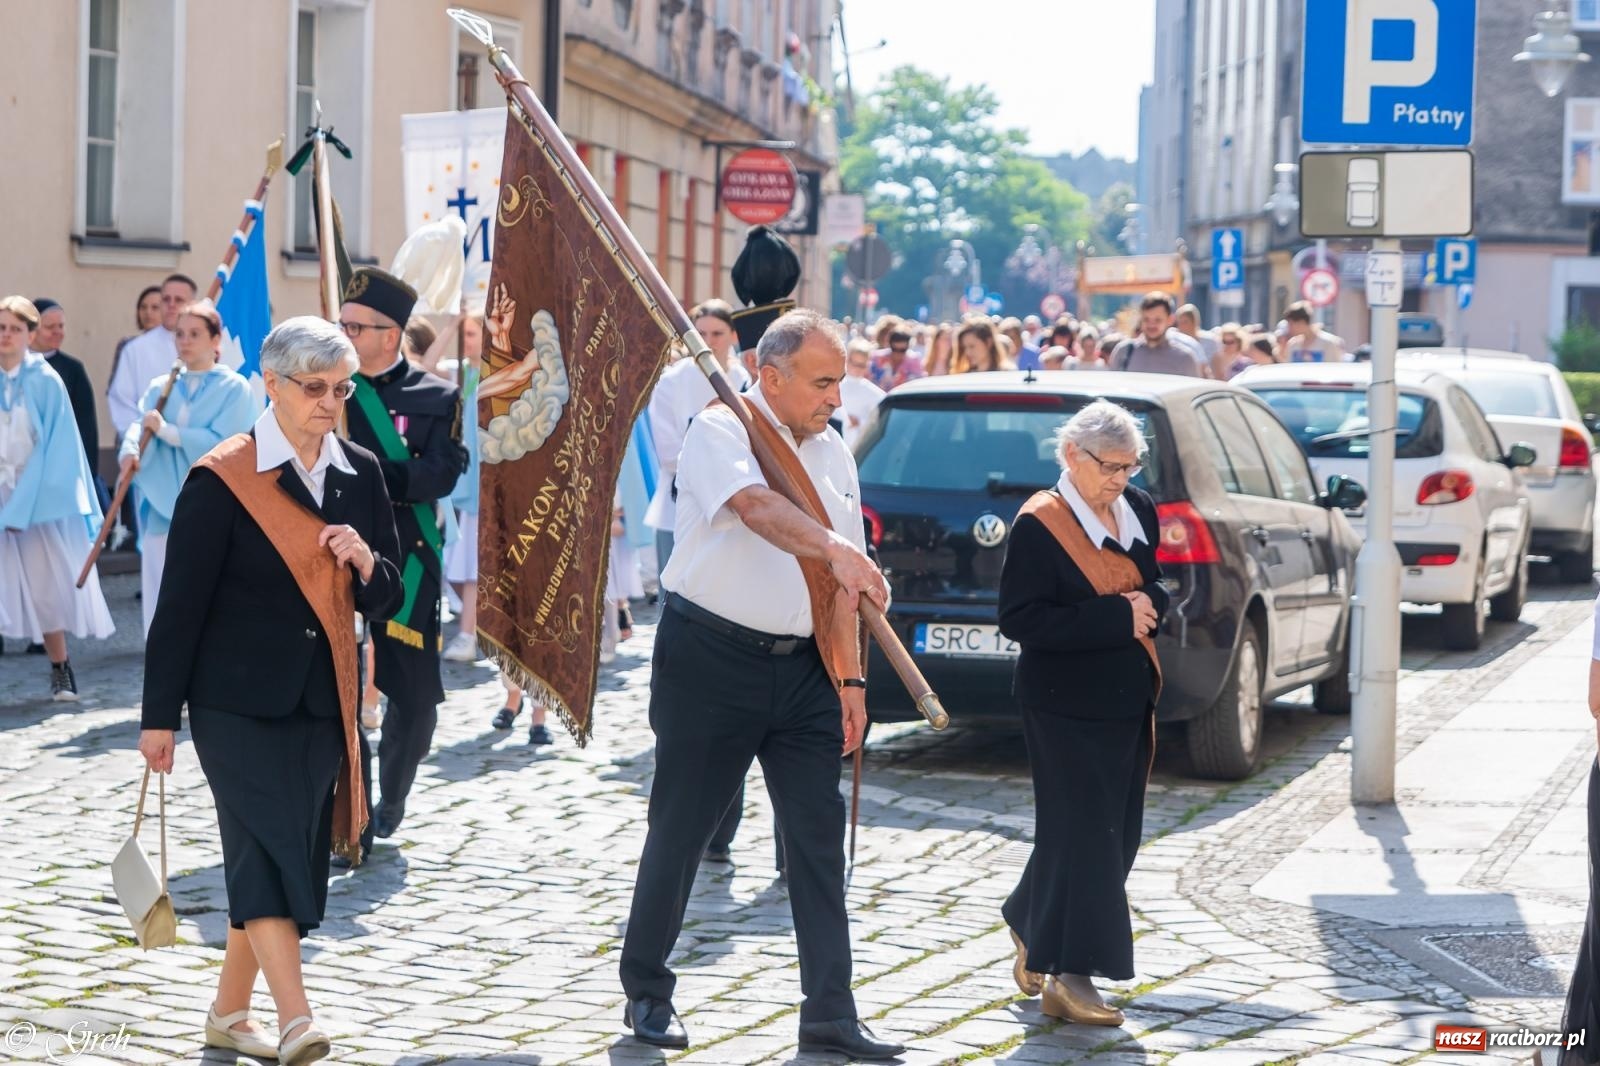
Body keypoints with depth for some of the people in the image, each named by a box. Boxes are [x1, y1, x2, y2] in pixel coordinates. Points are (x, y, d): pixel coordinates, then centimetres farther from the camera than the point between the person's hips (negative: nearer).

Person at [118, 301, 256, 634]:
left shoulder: (234, 389, 0)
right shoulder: (161, 388, 14)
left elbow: (223, 444, -12)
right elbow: (140, 427, -1)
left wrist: (165, 430, -10)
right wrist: (130, 451, -23)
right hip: (163, 511, 4)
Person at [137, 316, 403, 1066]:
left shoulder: (360, 475, 7)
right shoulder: (222, 480, -8)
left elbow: (386, 601, 10)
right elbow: (180, 603, -7)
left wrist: (366, 563, -13)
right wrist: (160, 716, -7)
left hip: (321, 702, 5)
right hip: (237, 700, -5)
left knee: (281, 858, 8)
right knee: (268, 844, -15)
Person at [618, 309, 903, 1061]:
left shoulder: (832, 455, 11)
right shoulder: (721, 432, -9)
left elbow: (842, 583, 12)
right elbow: (757, 506, -30)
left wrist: (849, 678, 5)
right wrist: (837, 549, -46)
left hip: (802, 664, 6)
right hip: (712, 655, -6)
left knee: (819, 831, 2)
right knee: (681, 828, 4)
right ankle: (646, 992, 20)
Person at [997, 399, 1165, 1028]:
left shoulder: (1139, 511, 7)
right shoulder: (1039, 523, -13)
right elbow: (1021, 620, -18)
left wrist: (1147, 605, -9)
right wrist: (1115, 617, -21)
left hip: (1127, 701, 7)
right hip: (1066, 708, -7)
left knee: (1117, 834, 11)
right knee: (1082, 835, -7)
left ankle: (1033, 931, 28)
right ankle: (1068, 976, -2)